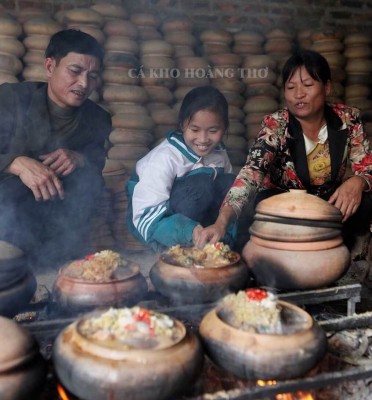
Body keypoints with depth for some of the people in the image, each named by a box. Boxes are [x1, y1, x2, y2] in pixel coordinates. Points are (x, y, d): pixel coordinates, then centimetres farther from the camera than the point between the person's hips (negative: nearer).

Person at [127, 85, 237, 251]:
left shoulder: (220, 155, -5)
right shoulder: (165, 157, -24)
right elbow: (148, 219, -31)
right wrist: (190, 232, -47)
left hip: (198, 217, 5)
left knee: (231, 183, -18)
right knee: (201, 183, -31)